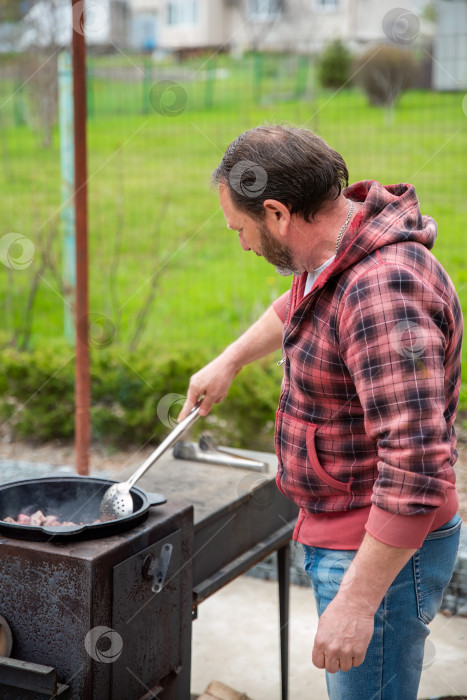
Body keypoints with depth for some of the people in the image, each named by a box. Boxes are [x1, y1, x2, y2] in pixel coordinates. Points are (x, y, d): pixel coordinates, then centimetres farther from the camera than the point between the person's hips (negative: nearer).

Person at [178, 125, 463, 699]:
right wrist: (229, 360, 33)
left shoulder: (384, 291, -31)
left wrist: (357, 601, -29)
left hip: (383, 550, -10)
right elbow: (296, 308, 28)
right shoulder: (336, 257, 1)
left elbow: (418, 471, -34)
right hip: (337, 534, 10)